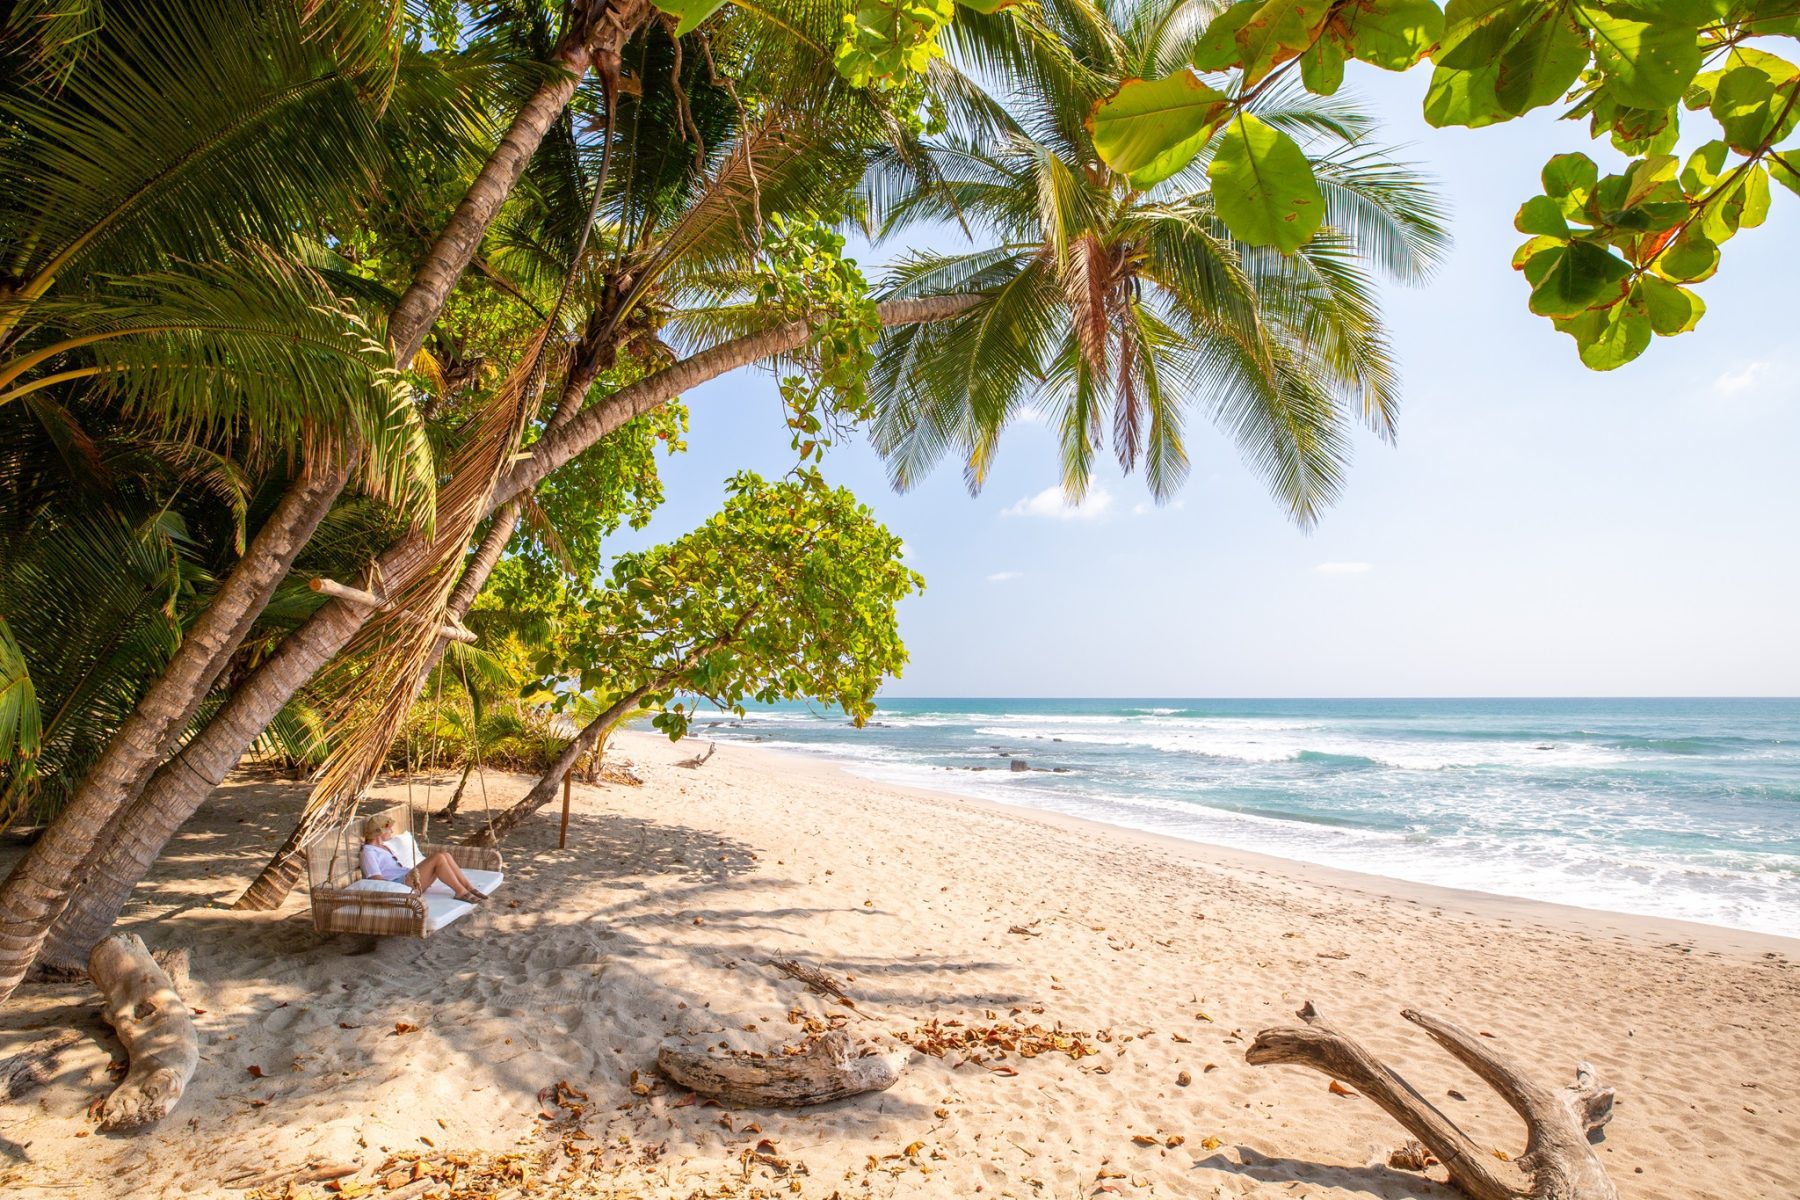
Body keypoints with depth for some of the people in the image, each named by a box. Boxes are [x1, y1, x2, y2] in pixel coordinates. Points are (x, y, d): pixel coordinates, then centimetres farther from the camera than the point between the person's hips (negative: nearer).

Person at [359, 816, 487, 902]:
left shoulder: (383, 846, 25)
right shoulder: (369, 852, -5)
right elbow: (376, 879, -17)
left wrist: (414, 873, 11)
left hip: (409, 878, 9)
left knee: (444, 854, -11)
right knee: (438, 858, -25)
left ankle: (469, 888, -14)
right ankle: (461, 892, -20)